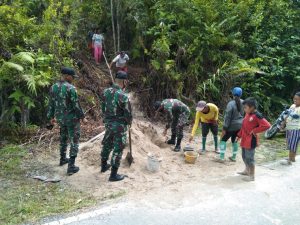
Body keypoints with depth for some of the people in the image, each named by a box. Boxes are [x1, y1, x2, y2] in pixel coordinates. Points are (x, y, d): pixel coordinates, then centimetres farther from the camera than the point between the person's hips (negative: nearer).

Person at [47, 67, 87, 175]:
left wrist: (51, 116, 19)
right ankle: (71, 166, 1)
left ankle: (63, 159, 40)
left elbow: (51, 104, 8)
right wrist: (82, 117, -8)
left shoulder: (53, 87, 2)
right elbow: (76, 105, -18)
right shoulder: (71, 88, -19)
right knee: (74, 141, 2)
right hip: (72, 118, -7)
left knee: (63, 138, 25)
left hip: (60, 118, 7)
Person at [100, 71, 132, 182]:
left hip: (108, 123, 7)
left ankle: (104, 165, 43)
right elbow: (128, 113, -17)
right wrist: (129, 122, 3)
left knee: (107, 144, 24)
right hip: (119, 126, -7)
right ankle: (113, 175, 13)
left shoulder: (105, 91, -3)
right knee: (118, 149, 4)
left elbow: (103, 108, 7)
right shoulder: (123, 96, -25)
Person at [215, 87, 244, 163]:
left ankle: (221, 157, 2)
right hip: (240, 125, 6)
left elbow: (228, 117, -18)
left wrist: (224, 128, -14)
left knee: (223, 139, 5)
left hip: (232, 126, -6)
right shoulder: (243, 103, -1)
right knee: (234, 140, 20)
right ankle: (234, 157, 26)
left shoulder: (231, 104, -19)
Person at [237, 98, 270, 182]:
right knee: (244, 156, 21)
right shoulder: (247, 114, 7)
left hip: (250, 141, -9)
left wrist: (254, 131, -21)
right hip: (244, 140, 9)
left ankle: (251, 176, 12)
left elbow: (267, 125, -26)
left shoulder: (257, 116, -18)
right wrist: (239, 135, 18)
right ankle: (247, 170, 40)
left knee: (249, 158, 0)